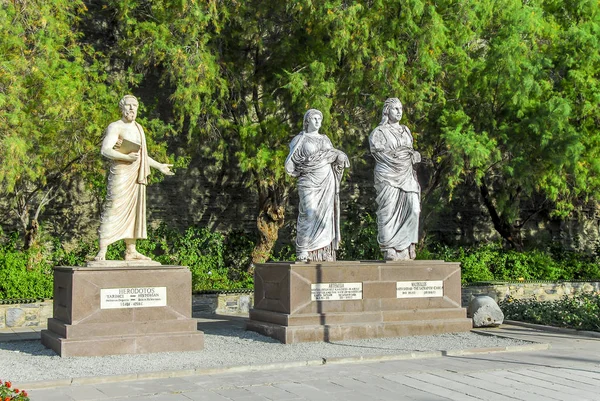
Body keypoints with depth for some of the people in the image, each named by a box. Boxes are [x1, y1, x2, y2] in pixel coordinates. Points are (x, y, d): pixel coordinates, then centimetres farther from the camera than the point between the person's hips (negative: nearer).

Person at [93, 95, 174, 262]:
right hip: (120, 174, -8)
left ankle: (130, 251, 12)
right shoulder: (115, 127, -5)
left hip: (137, 177, 8)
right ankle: (101, 253, -14)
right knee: (113, 210, -13)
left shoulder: (139, 129, 19)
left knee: (133, 212, 8)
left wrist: (159, 166, 28)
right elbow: (105, 150, -17)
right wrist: (127, 157, -27)